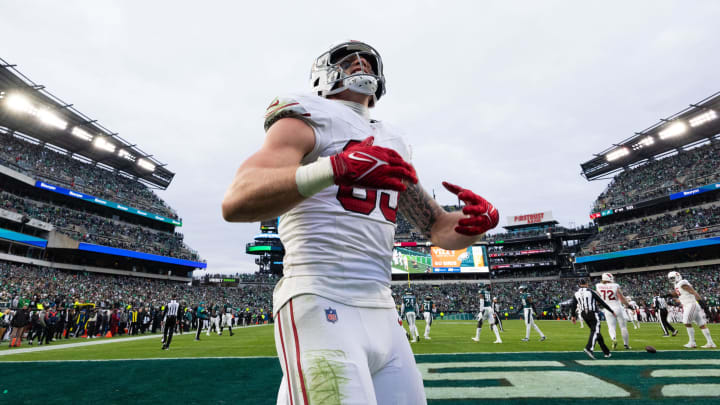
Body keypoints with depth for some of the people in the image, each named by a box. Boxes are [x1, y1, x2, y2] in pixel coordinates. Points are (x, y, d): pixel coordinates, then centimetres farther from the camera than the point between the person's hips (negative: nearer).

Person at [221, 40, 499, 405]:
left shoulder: (391, 145, 20)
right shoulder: (308, 119, 0)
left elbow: (438, 228, 21)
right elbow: (235, 203, -17)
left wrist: (477, 220, -1)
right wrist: (335, 167, -30)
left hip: (382, 312, 7)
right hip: (321, 306, -7)